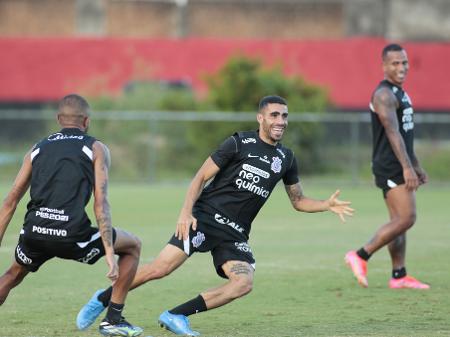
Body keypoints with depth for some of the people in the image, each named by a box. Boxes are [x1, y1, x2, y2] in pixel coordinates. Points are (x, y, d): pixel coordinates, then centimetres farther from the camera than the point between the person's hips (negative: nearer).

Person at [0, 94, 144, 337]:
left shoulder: (37, 149, 21)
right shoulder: (96, 148, 10)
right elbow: (100, 204, -2)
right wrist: (109, 253, -5)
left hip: (33, 233, 4)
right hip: (71, 235, -4)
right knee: (133, 246, 20)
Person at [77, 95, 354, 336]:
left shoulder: (286, 159, 11)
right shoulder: (239, 143, -3)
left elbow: (298, 201, 23)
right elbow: (201, 177, -3)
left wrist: (327, 205, 5)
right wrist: (186, 212, -16)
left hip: (235, 233, 5)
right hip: (205, 217, -5)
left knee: (244, 282, -22)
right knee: (162, 267, -18)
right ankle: (102, 300, 2)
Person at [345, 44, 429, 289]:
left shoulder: (399, 93, 19)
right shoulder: (384, 94, -13)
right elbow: (392, 133, -21)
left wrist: (415, 166, 27)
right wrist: (406, 167, -27)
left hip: (401, 166, 10)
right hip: (391, 167, -10)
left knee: (399, 221, 8)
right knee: (406, 218, -14)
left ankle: (399, 276, 9)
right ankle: (360, 256, -10)